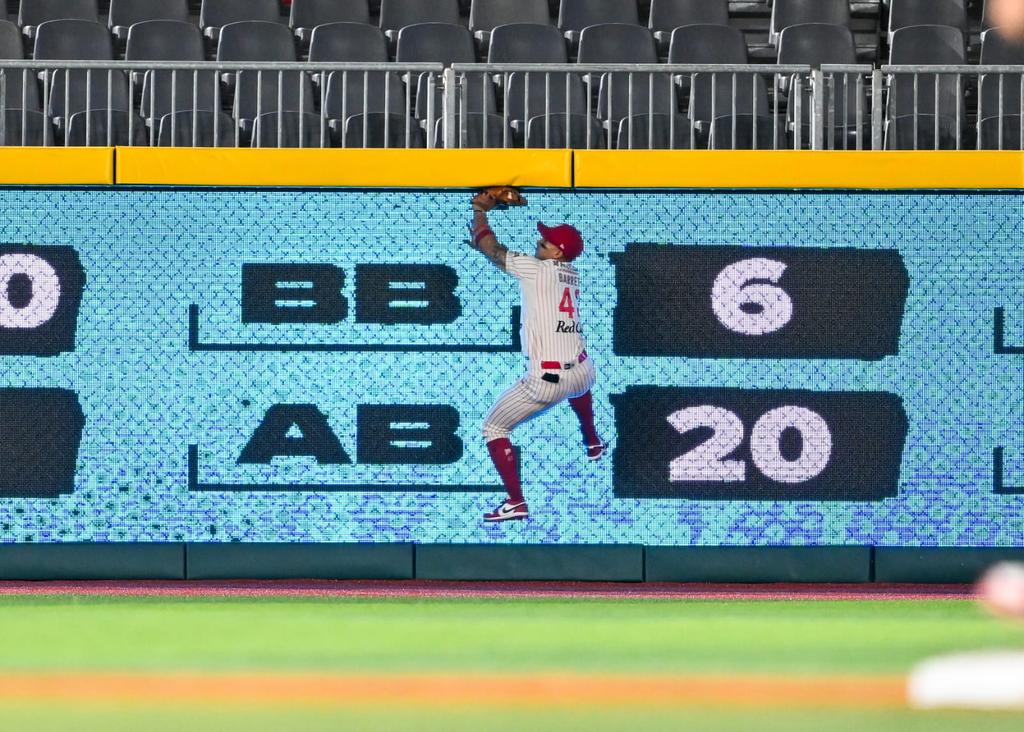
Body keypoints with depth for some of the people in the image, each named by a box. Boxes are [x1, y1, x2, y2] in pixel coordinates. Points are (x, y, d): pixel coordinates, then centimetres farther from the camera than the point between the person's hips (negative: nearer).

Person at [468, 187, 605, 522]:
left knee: (494, 428, 5)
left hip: (546, 380, -8)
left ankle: (515, 502, -5)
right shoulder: (572, 274, 11)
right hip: (582, 374, 8)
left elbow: (485, 244, -4)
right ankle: (592, 443, 62)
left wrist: (480, 208, 14)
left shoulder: (536, 269, -11)